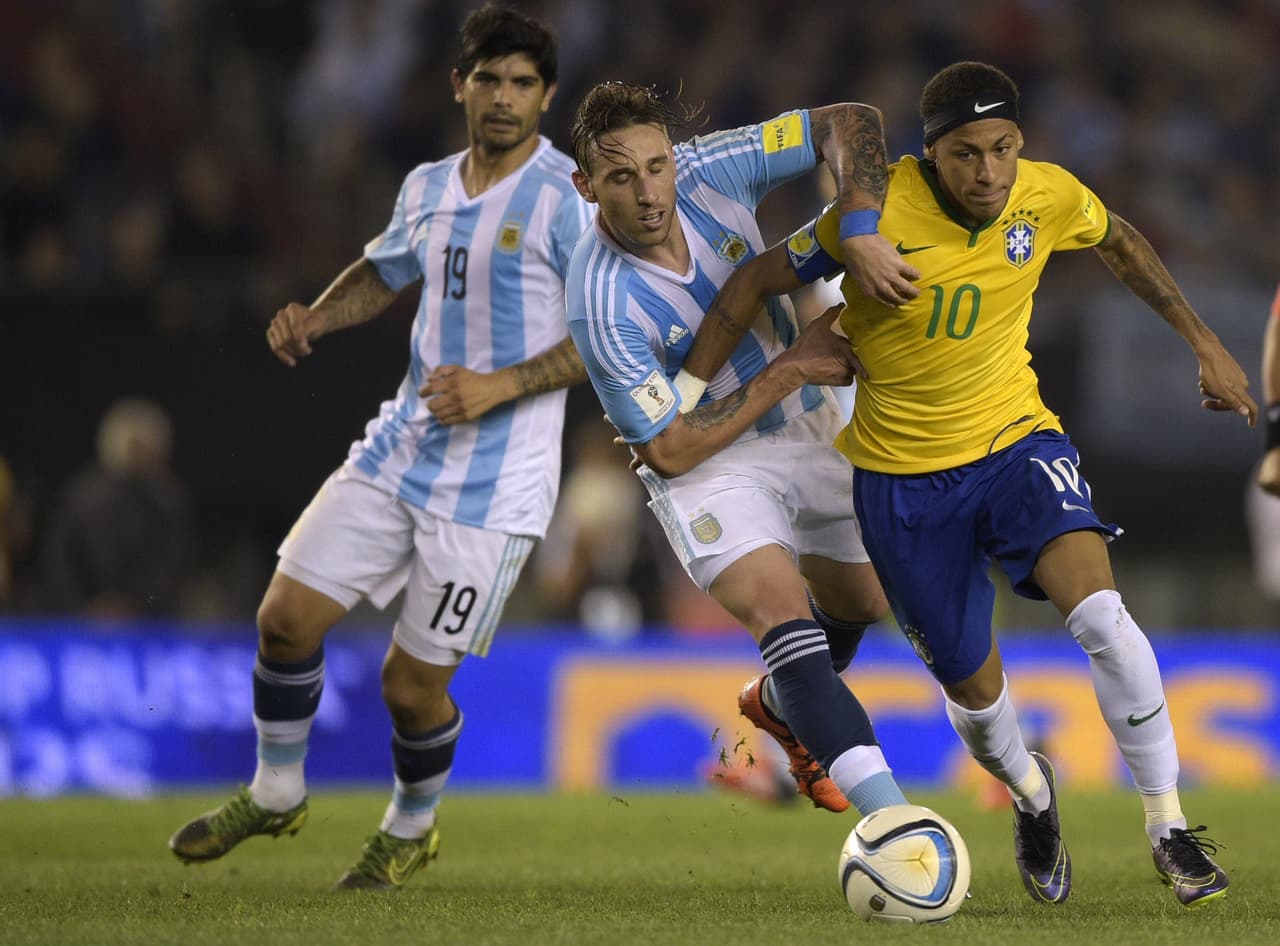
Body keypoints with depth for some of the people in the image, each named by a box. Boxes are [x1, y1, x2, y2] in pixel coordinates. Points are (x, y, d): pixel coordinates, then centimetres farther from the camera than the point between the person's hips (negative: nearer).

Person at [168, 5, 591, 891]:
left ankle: (412, 829, 28)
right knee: (288, 615, 1)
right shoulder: (428, 187, 9)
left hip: (495, 482, -6)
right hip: (400, 449, 6)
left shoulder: (568, 198, -12)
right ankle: (276, 792, 25)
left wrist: (500, 386, -22)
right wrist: (315, 318, 9)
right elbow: (384, 271, 28)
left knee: (412, 683, -2)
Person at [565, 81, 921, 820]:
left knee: (862, 602, 21)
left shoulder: (710, 172, -21)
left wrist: (860, 232, -32)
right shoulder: (602, 305, -31)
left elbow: (849, 123, -14)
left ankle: (781, 705, 55)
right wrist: (792, 368, -23)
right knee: (784, 614, -29)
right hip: (707, 464, -6)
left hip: (810, 428, 6)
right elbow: (669, 449, -24)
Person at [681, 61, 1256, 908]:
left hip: (1017, 441, 1)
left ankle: (1169, 828, -10)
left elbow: (1120, 243, 12)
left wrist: (1206, 346, 16)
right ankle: (1031, 796, 42)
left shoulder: (1049, 197, -11)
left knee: (1100, 615, -24)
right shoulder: (876, 216, -22)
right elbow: (759, 280, -9)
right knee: (973, 688, 7)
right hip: (904, 479, -1)